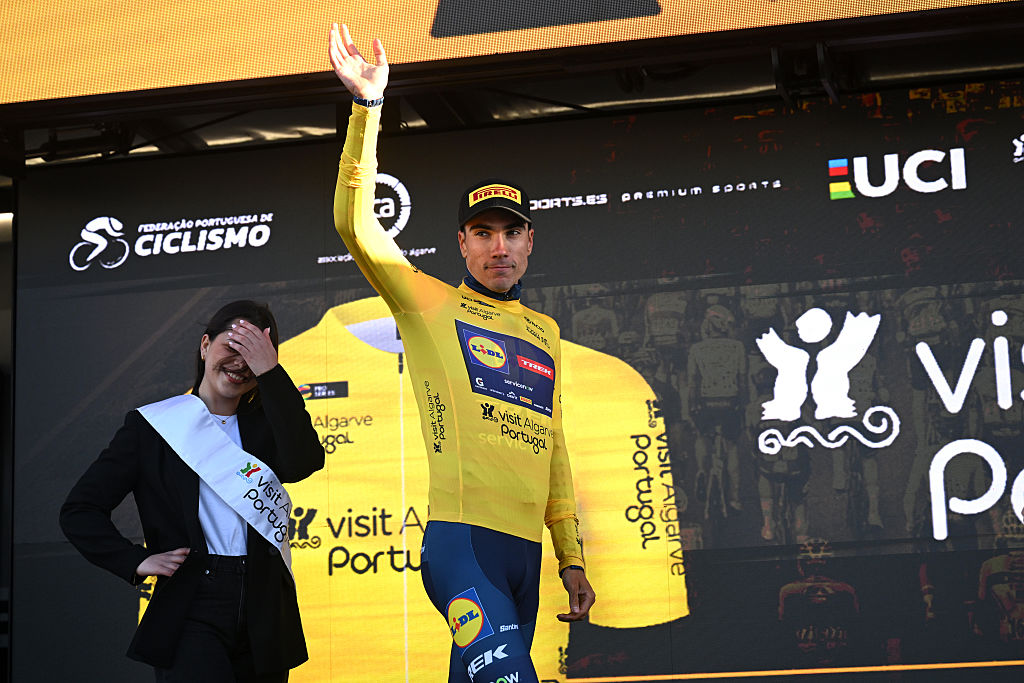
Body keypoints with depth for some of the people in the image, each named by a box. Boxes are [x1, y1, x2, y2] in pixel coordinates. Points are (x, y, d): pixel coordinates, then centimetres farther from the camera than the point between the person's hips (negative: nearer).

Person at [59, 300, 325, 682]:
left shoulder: (265, 424, 12)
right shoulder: (151, 425, 6)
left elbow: (302, 464, -11)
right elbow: (79, 510, 8)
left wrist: (270, 372, -10)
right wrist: (137, 561, -5)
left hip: (263, 612, 3)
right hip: (193, 611, -3)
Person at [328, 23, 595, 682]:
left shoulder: (545, 331, 22)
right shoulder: (430, 302, 6)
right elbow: (357, 225, -8)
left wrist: (572, 560, 20)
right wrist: (368, 106, -16)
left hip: (526, 552, 6)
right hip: (461, 538, -6)